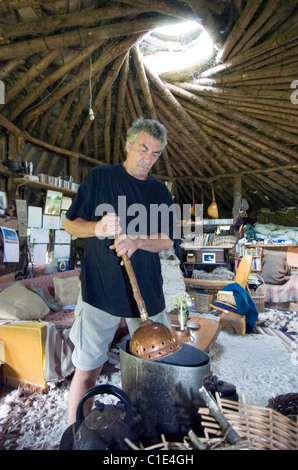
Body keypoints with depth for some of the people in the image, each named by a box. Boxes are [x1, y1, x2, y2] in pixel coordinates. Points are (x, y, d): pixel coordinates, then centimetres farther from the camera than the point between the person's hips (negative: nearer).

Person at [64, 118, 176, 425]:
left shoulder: (160, 190, 10)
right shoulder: (99, 177, 1)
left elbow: (167, 241, 5)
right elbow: (70, 224, 2)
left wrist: (137, 241, -15)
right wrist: (98, 227, -19)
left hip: (148, 292, 4)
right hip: (100, 290, -3)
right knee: (87, 371, 5)